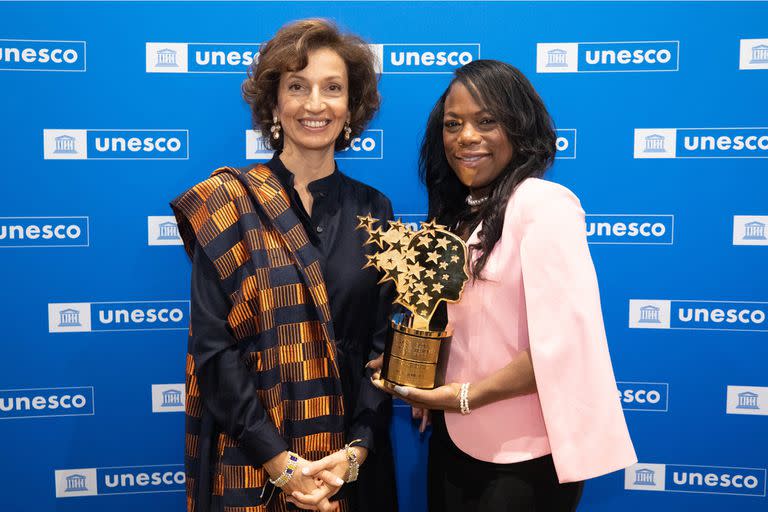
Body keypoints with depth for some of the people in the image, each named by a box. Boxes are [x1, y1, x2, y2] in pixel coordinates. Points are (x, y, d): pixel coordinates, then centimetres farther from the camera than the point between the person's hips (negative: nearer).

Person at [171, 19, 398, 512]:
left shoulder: (373, 211, 2)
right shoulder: (226, 203, -7)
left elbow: (381, 341, 2)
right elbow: (212, 346, -10)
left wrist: (357, 448, -10)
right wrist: (279, 461, -15)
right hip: (248, 455, -2)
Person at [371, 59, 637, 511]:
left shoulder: (543, 204, -16)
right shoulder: (457, 215, 8)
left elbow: (565, 346, -24)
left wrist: (464, 395, -17)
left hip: (526, 457, -7)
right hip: (454, 442, 7)